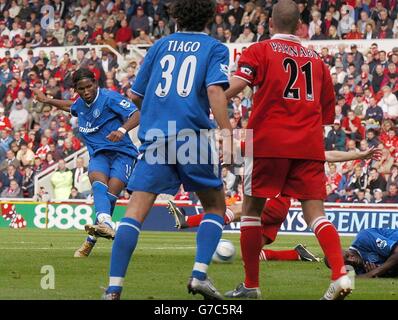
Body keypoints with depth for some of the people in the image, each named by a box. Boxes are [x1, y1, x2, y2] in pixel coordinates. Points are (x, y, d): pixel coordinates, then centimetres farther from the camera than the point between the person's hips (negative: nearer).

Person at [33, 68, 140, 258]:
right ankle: (106, 223, -57)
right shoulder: (81, 104, 16)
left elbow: (136, 115, -17)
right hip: (98, 154, 4)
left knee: (110, 194, -22)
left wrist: (122, 130, -35)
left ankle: (92, 239, -19)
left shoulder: (110, 98, -7)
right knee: (98, 184, -29)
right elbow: (70, 107, 43)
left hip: (121, 152, -4)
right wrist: (47, 101, 50)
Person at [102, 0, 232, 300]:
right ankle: (200, 274, -1)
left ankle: (114, 288, -15)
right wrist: (226, 133, -16)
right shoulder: (215, 48, 7)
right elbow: (215, 89, -10)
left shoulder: (160, 46, 17)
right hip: (193, 136, -2)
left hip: (154, 137, 2)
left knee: (136, 211, -4)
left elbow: (136, 95, 20)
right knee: (215, 207, 16)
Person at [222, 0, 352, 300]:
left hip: (269, 141, -3)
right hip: (309, 146, 3)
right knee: (315, 211, -1)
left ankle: (251, 285, 10)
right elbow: (328, 113, 21)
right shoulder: (316, 59, 16)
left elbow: (236, 84, -13)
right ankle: (340, 274, -22)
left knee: (252, 208, 10)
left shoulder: (260, 51, 4)